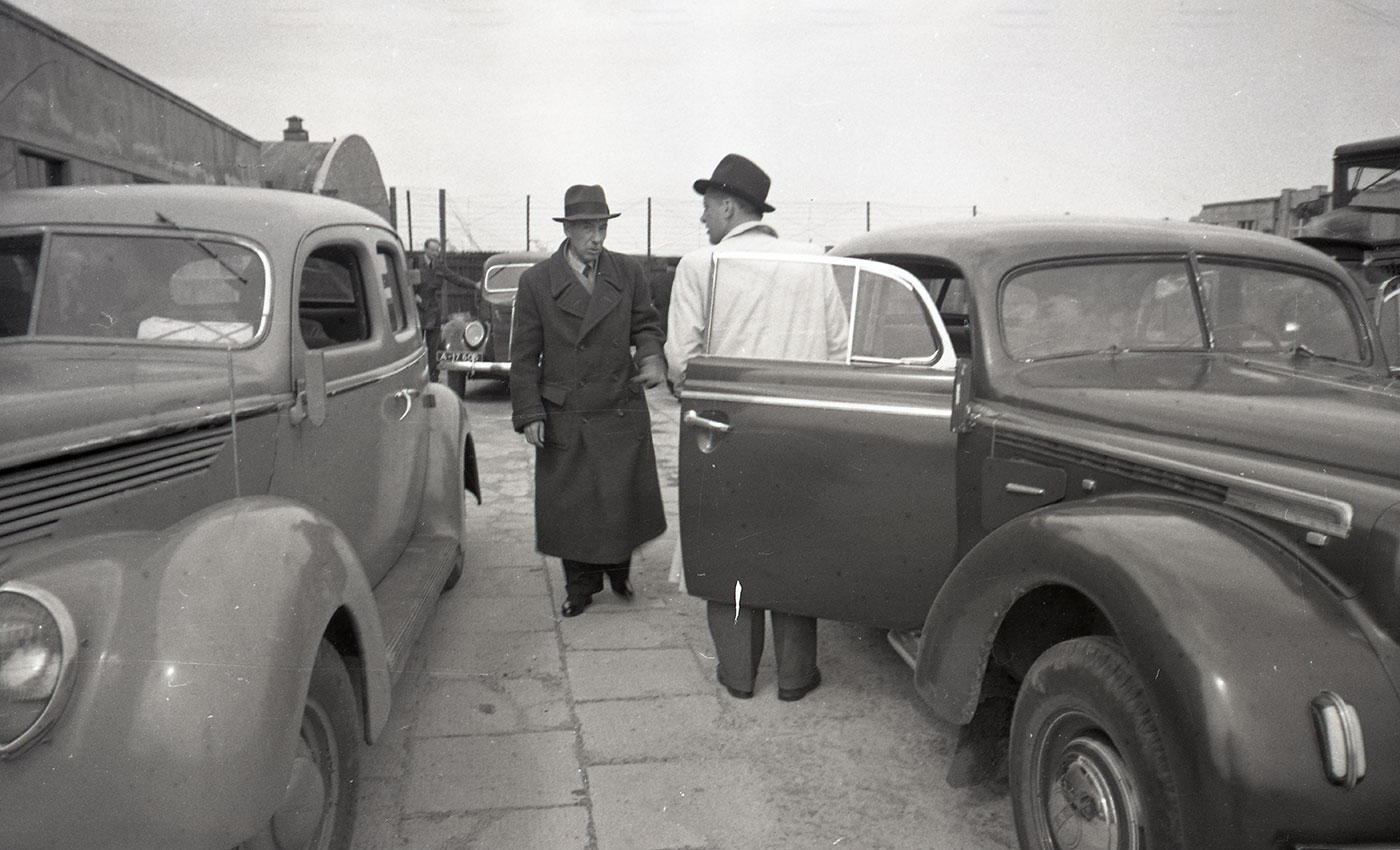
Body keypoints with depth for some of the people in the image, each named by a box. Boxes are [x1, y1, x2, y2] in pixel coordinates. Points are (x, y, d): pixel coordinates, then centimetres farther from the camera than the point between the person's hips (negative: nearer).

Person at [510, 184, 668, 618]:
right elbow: (524, 355, 0)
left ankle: (619, 568, 34)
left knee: (626, 498, 4)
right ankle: (580, 587, 26)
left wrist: (652, 357, -9)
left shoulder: (629, 272, 4)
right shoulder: (536, 281, -1)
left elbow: (646, 324, 14)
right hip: (564, 419, -1)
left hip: (623, 416, 1)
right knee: (570, 505, 7)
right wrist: (529, 414, -6)